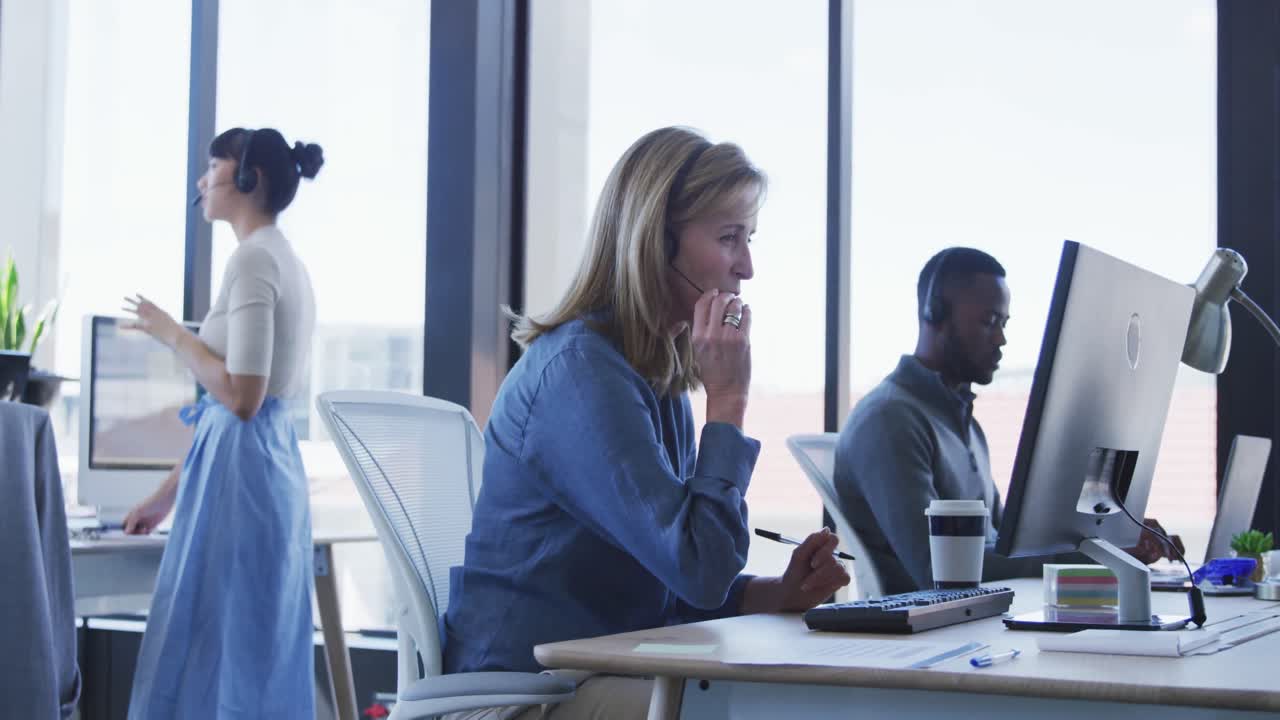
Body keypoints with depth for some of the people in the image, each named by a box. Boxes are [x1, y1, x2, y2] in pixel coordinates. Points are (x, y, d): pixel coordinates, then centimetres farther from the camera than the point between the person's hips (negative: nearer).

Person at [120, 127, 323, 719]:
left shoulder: (253, 259, -12)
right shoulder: (285, 260, 16)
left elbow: (240, 398, -21)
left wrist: (172, 335, -7)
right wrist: (167, 493, 23)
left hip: (239, 470, -9)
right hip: (272, 463, 9)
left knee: (213, 654, -4)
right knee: (259, 656, 12)